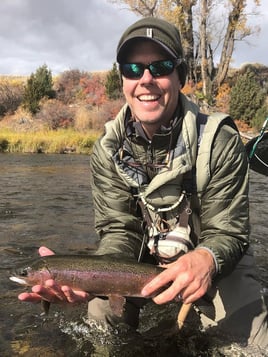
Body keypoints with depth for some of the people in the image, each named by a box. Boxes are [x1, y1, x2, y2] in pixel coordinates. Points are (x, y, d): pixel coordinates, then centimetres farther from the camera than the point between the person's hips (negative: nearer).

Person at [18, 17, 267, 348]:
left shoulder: (220, 141, -22)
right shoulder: (107, 150, -12)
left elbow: (227, 233, -20)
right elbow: (120, 231, -14)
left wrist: (206, 259, -46)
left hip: (217, 262, -2)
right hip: (143, 259, 3)